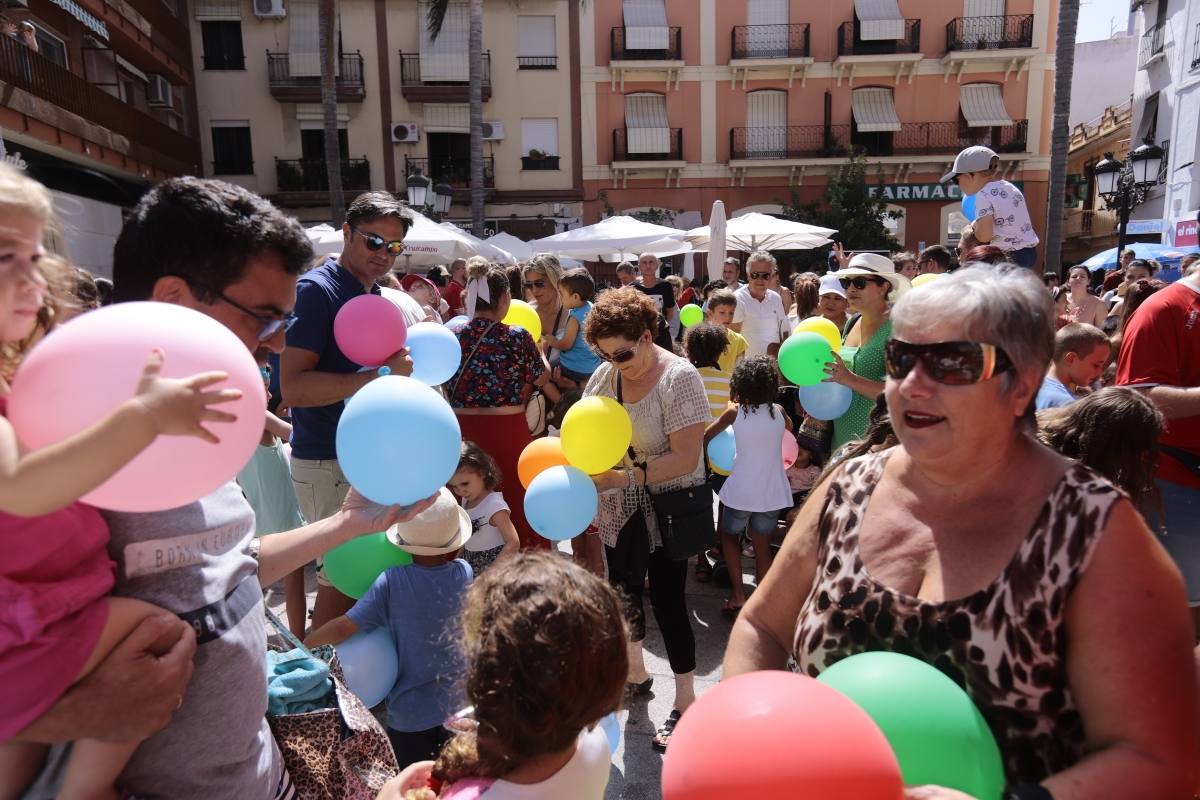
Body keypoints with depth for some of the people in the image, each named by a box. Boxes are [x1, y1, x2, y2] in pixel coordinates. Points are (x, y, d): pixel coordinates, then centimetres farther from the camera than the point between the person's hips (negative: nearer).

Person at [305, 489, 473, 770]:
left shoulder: (391, 582, -21)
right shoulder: (464, 573, -11)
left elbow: (343, 628, -21)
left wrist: (303, 644, -6)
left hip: (411, 712, -3)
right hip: (459, 704, 3)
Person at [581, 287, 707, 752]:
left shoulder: (679, 377, -19)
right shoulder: (606, 374, -3)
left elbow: (686, 457, -23)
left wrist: (626, 477, -29)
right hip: (620, 508, 6)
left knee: (667, 599, 1)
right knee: (623, 589, 16)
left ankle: (686, 701, 21)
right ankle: (635, 672, 42)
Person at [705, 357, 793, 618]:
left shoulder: (735, 412, -7)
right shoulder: (778, 411, 0)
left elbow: (706, 436, 5)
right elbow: (789, 428, 24)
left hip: (741, 491, -2)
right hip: (772, 493, 2)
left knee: (729, 537, 22)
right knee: (762, 548, 15)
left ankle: (739, 596, 12)